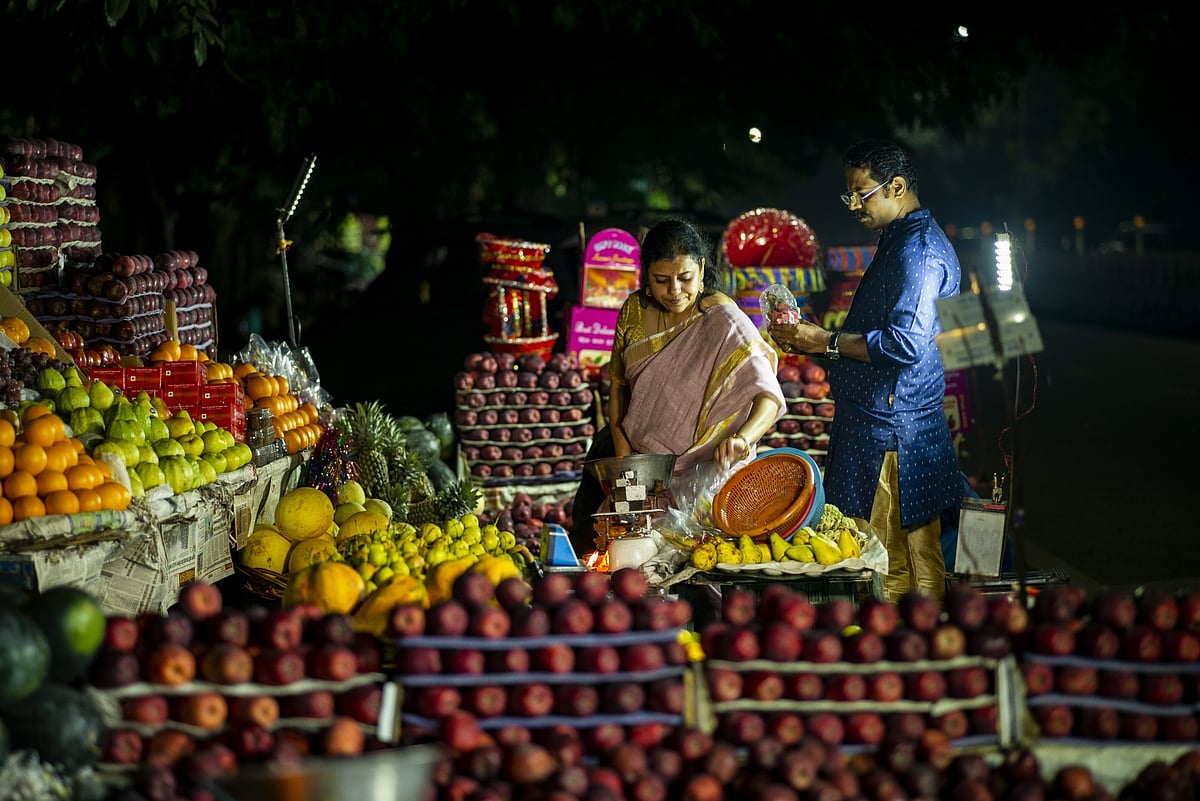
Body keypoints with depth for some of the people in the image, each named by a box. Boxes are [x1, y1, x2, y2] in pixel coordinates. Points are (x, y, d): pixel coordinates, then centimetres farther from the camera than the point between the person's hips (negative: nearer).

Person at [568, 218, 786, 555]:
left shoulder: (722, 321, -20)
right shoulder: (635, 311, -4)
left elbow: (769, 395, -26)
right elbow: (618, 382, 5)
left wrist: (742, 438, -46)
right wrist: (622, 452, -7)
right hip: (636, 450, 5)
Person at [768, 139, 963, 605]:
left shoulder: (919, 248, -15)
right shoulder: (901, 241, 20)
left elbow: (904, 344, -25)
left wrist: (828, 342, -15)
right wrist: (812, 340, 15)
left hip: (891, 436, -11)